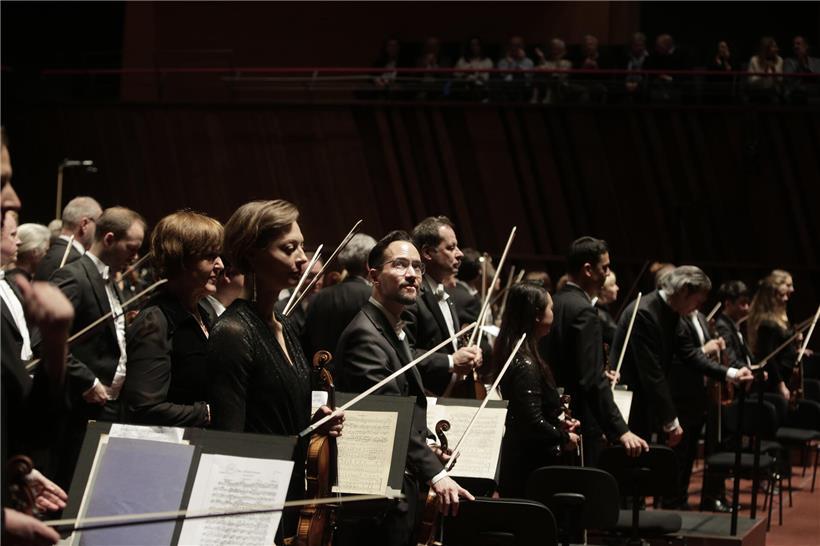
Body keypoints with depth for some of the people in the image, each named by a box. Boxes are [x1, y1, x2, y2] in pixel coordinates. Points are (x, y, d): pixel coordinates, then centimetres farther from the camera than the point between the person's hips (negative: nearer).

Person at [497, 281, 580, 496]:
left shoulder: (512, 356, 11)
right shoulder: (526, 364, -19)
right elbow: (533, 422, -23)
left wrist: (559, 425, 12)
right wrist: (564, 438, -8)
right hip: (531, 468, -10)